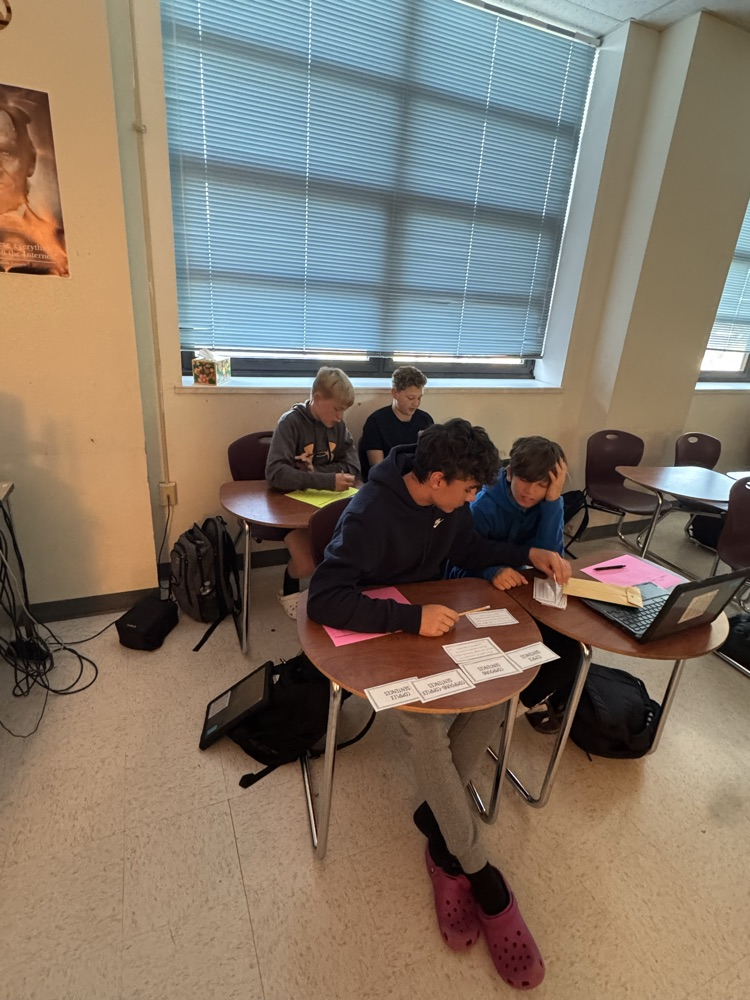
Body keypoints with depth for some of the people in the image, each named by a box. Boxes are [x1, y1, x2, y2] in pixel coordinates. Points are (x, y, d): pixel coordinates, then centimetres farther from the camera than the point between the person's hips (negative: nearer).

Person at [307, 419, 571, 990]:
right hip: (378, 636, -6)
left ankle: (437, 818, 2)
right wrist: (409, 617, -39)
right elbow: (323, 599, -33)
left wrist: (529, 555, -2)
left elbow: (471, 548, 13)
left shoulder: (449, 503, -4)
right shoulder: (371, 514, -26)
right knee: (423, 723, -28)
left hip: (432, 622, 7)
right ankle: (479, 871, -4)